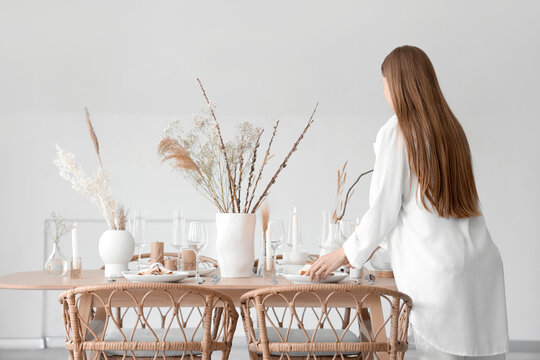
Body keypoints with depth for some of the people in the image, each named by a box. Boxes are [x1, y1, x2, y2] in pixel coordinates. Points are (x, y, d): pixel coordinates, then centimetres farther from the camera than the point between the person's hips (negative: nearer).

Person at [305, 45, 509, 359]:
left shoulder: (395, 133, -6)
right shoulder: (450, 127, 15)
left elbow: (385, 209, -6)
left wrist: (344, 254, 9)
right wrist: (378, 243, 33)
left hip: (438, 269, -6)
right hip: (482, 261, 6)